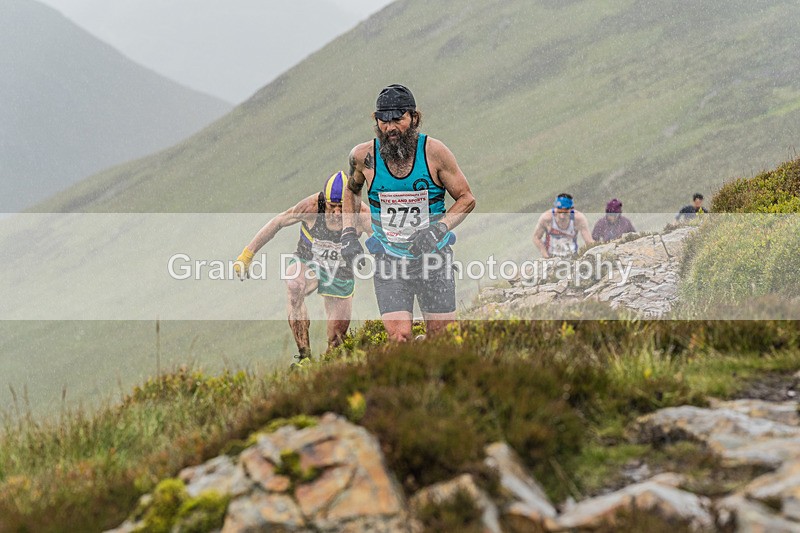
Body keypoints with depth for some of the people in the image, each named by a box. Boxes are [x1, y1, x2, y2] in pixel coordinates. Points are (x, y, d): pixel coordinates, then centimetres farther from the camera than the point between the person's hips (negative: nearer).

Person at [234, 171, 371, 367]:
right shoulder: (312, 207, -25)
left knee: (337, 339, -2)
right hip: (306, 263, -1)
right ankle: (304, 356, -34)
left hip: (340, 276, 1)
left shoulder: (361, 215, -25)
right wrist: (248, 254, -12)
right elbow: (277, 223, -15)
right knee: (294, 287, -37)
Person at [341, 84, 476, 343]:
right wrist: (349, 233, 4)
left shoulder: (434, 151, -12)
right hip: (389, 261, 0)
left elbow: (466, 198, -2)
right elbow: (352, 190, 16)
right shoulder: (364, 155, -7)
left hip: (433, 256, 0)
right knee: (399, 338, -14)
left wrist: (439, 228, -18)